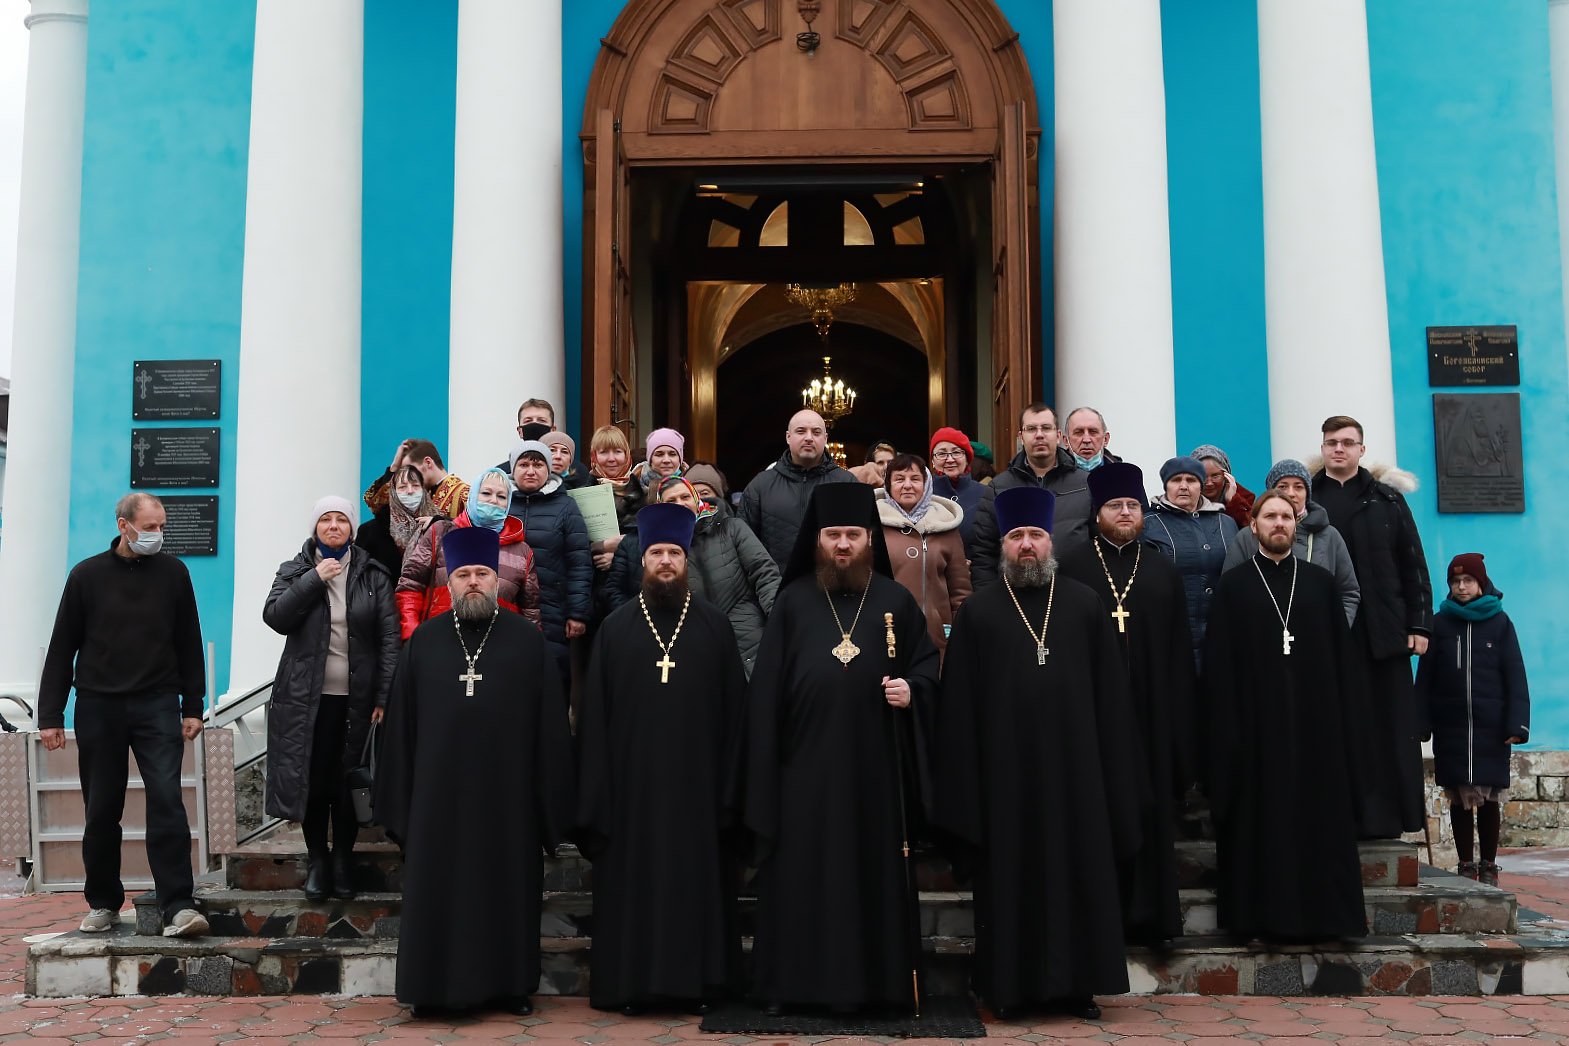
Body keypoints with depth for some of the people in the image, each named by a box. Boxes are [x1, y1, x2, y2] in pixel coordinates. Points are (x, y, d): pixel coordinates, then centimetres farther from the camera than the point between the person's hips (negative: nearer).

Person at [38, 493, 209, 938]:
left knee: (167, 800, -11)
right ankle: (103, 904, 23)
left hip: (157, 706, -1)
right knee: (102, 811, 8)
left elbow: (189, 643, 9)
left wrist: (192, 706, 5)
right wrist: (50, 716, 1)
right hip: (98, 708, 1)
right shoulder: (87, 575, 3)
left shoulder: (173, 572, 5)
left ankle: (177, 908, -13)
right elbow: (61, 650, 5)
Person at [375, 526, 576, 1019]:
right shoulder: (422, 642, 5)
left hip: (507, 797, -1)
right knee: (438, 894, 6)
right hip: (438, 795, 1)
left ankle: (510, 984, 20)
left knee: (508, 891, 7)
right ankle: (436, 986, 18)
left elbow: (550, 727, 1)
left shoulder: (529, 641, 1)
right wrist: (399, 803, 2)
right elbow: (400, 727, 6)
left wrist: (551, 803, -2)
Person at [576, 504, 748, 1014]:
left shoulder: (715, 626, 4)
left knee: (697, 880, 5)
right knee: (633, 882, 5)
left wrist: (729, 789, -4)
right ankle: (631, 982, 15)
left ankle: (697, 981, 15)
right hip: (632, 783, 1)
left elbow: (734, 710, 2)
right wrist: (595, 795, -2)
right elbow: (595, 718, 4)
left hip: (696, 783, 0)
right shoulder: (615, 629, 6)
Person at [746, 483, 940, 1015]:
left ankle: (875, 983, 14)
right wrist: (765, 764, -3)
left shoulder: (896, 601, 6)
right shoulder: (793, 602, 5)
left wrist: (913, 691, -12)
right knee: (802, 873, 4)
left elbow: (929, 665, 11)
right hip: (806, 765, 0)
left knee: (874, 871, 5)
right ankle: (795, 983, 14)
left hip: (874, 766, 0)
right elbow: (767, 689, 3)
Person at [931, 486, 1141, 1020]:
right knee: (1009, 878, 6)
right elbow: (959, 702, 1)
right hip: (1005, 770, -1)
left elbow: (1110, 691, 5)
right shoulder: (978, 612, 2)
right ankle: (1011, 984, 17)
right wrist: (966, 777, -4)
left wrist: (1113, 769, 0)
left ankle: (1075, 982, 20)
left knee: (1077, 875, 8)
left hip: (1074, 766, 1)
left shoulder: (1085, 606, 5)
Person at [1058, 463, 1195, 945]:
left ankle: (1150, 911, 16)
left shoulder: (1164, 573, 11)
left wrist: (1180, 723, 2)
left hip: (1150, 711, 2)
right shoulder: (1072, 570, 2)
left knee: (1150, 810, 6)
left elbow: (1180, 654, 9)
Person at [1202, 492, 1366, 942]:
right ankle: (1262, 914, 8)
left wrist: (1347, 722, -1)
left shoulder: (1321, 582, 10)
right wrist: (1228, 729, -8)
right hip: (1255, 721, -2)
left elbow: (1342, 657, 7)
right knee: (1260, 818, 1)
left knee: (1318, 815, 4)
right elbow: (1219, 667, 0)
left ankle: (1321, 911, 12)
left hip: (1316, 720, 2)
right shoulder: (1232, 587, 5)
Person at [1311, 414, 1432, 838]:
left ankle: (1387, 814, 8)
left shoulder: (1387, 499, 9)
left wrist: (1420, 624, 1)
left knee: (1391, 726, 2)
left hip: (1384, 631, 1)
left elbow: (1413, 564, 8)